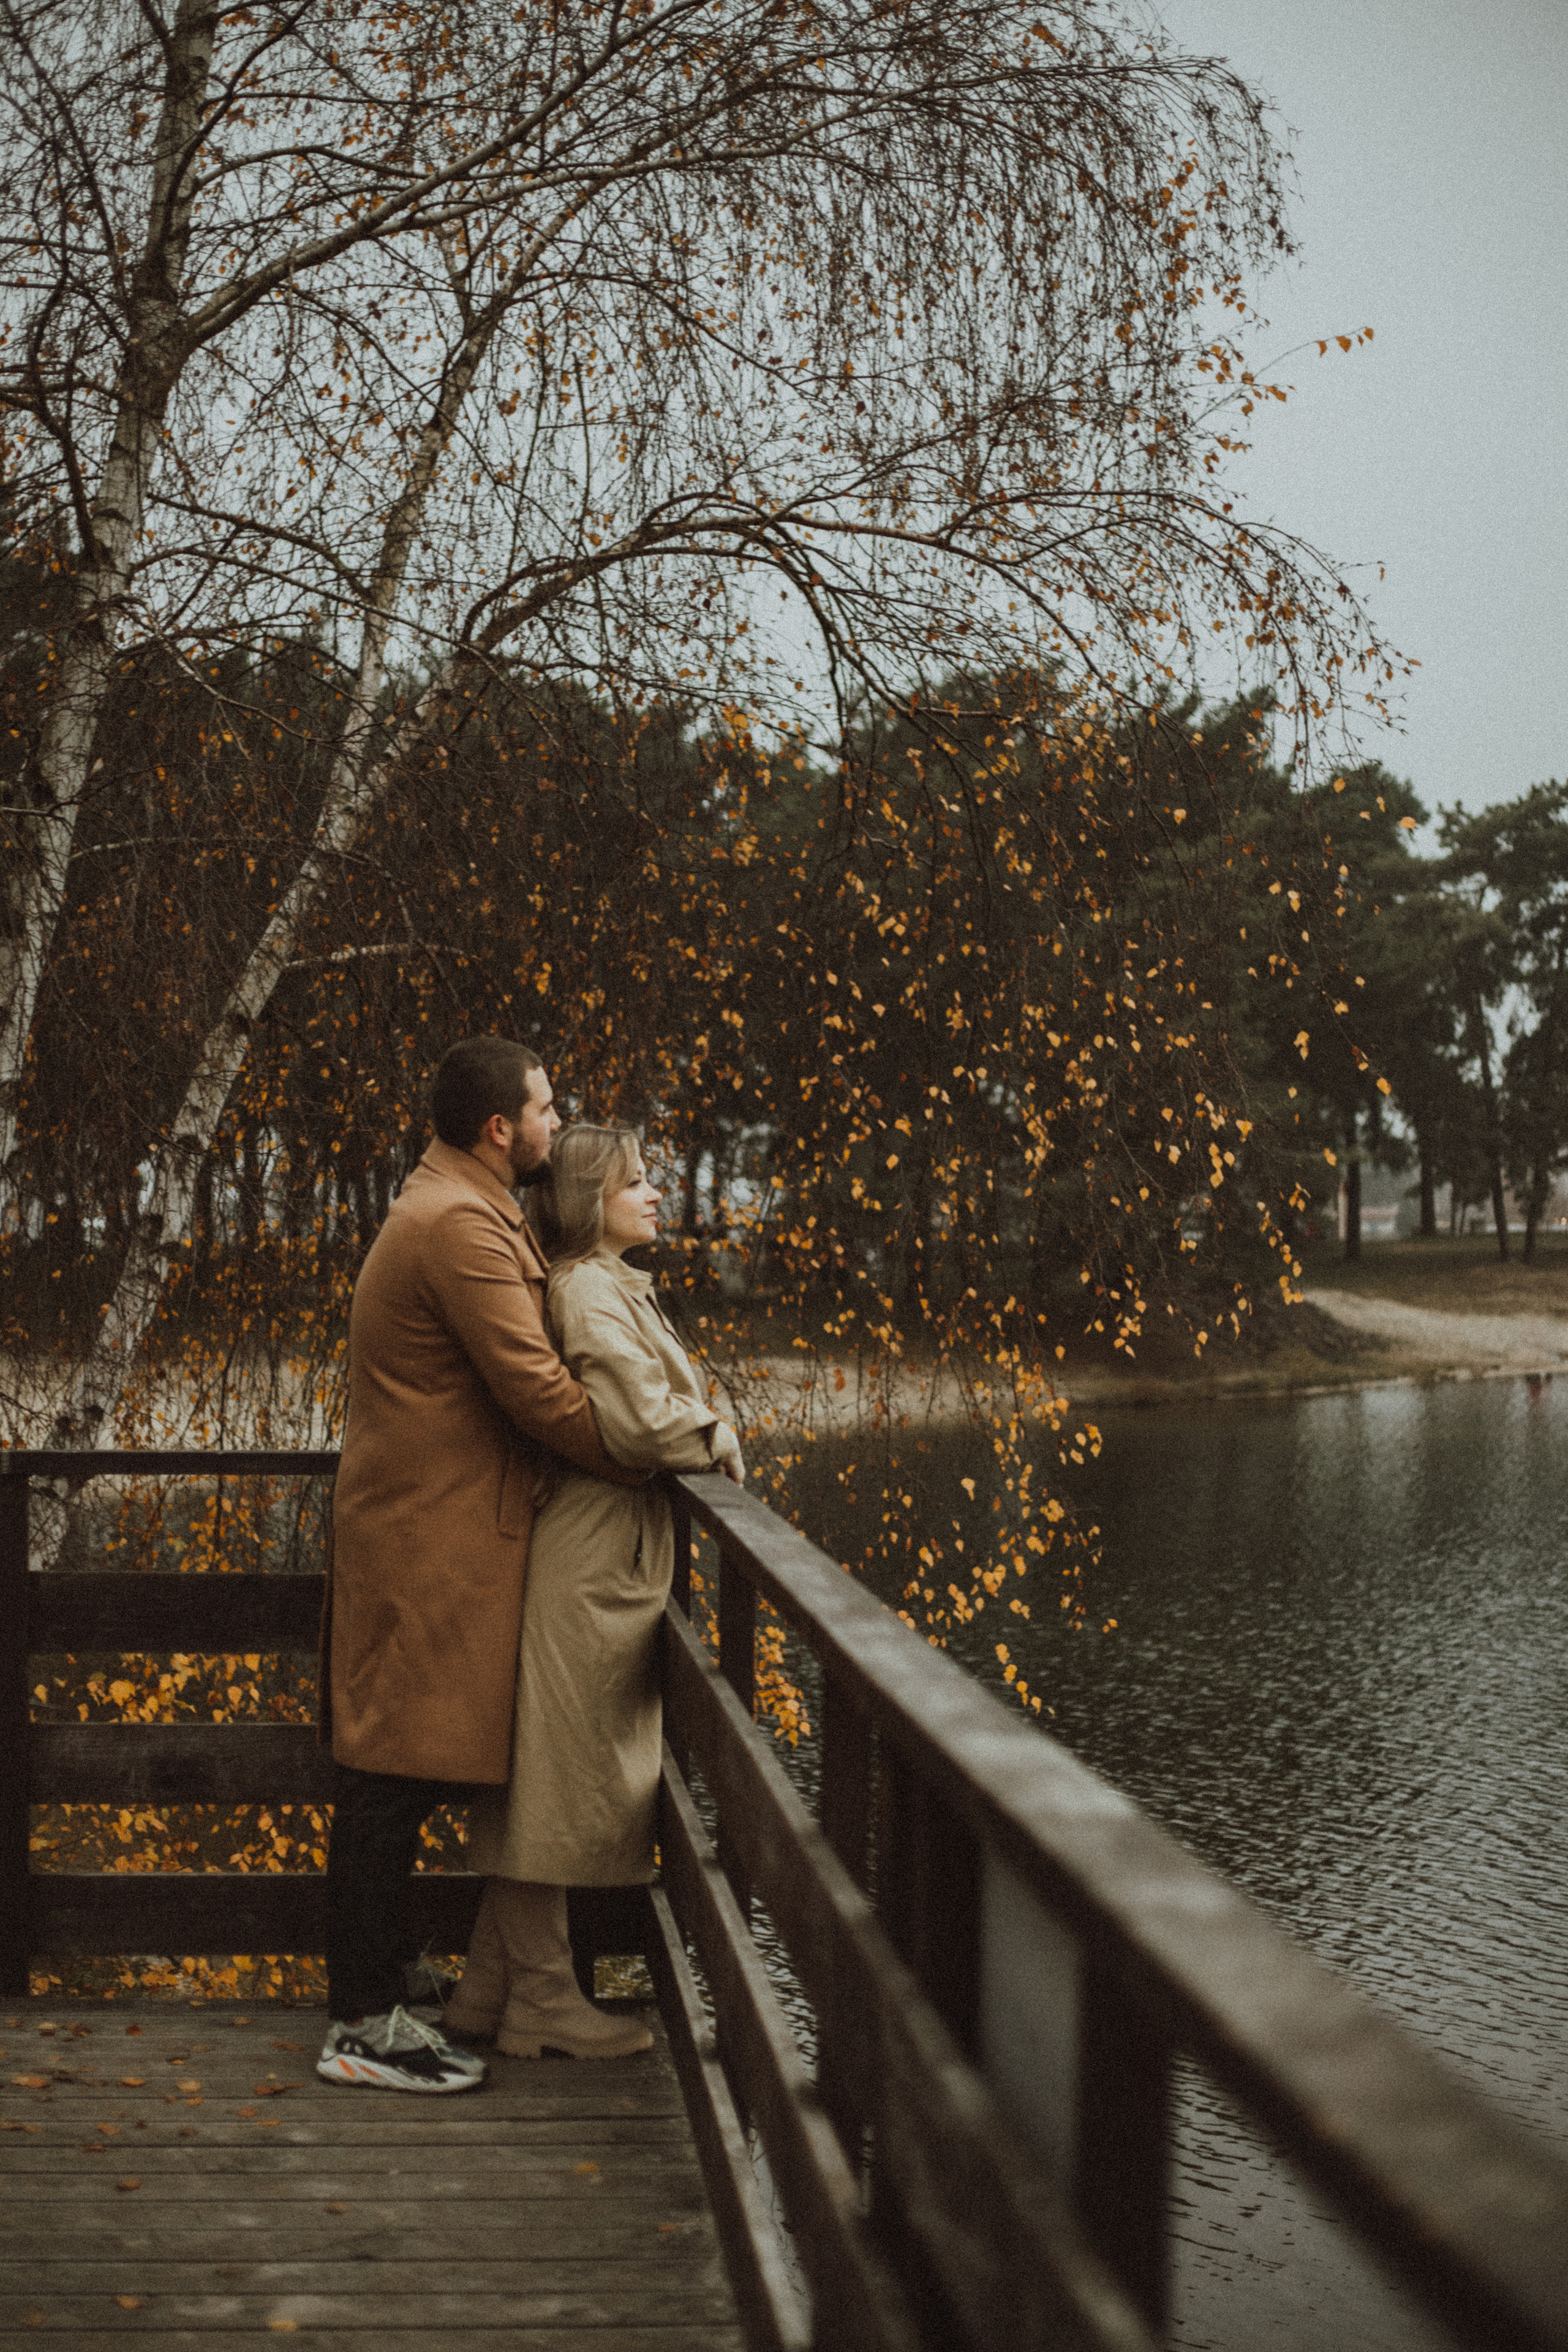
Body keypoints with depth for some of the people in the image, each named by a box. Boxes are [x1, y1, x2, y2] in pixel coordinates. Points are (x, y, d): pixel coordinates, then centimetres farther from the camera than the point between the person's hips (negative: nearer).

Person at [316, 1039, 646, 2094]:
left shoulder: (457, 1212, 18)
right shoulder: (462, 1226, -18)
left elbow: (515, 1373, 21)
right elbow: (535, 1388, -20)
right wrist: (643, 1465, -8)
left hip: (421, 1524, 11)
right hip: (434, 1541, -11)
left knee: (395, 1772, 17)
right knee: (397, 1773, -6)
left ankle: (386, 1978, 28)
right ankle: (367, 2026, 0)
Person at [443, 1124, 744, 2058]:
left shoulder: (614, 1286, 18)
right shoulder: (592, 1289, -14)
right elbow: (638, 1419, -25)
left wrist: (697, 1427, 9)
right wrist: (715, 1437, -8)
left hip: (606, 1563, 10)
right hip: (587, 1567, -10)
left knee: (548, 1782, 15)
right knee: (558, 1777, -1)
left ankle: (496, 1987, 23)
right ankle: (544, 2002, 9)